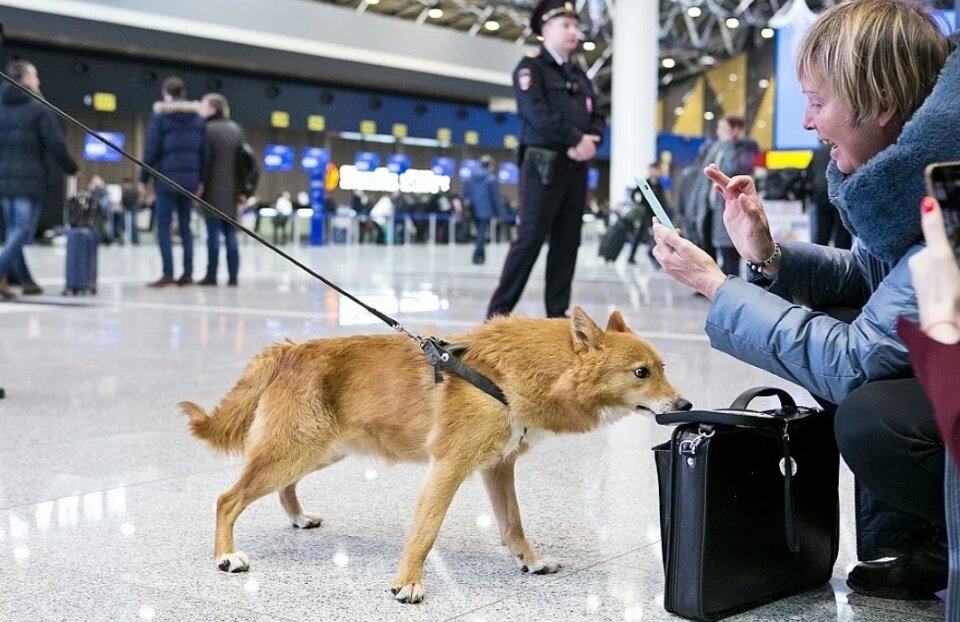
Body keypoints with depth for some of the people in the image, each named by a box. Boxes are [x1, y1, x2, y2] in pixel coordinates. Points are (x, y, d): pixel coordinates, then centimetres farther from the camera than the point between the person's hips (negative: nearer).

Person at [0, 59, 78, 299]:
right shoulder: (39, 110, -7)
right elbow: (55, 144, -11)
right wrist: (71, 168, 3)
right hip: (29, 180, -7)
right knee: (23, 231, -6)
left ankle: (26, 280, 19)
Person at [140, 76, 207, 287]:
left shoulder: (160, 115, -3)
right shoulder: (197, 118, 10)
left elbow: (151, 150, -6)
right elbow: (204, 151, 9)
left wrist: (143, 178, 1)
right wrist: (200, 180, 15)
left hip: (167, 179, -5)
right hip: (190, 180, 5)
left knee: (163, 227, -2)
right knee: (185, 226, 10)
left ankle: (168, 273, -8)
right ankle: (187, 273, 8)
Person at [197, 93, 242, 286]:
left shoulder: (208, 129, -8)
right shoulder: (236, 129, 13)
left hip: (213, 189, -6)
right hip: (231, 190, 6)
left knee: (214, 233, -4)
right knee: (230, 234, 7)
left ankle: (211, 275, -2)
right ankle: (233, 276, 5)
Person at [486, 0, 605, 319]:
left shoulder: (580, 75, 21)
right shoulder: (530, 67, 0)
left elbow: (597, 118, 15)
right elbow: (538, 113, -15)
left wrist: (590, 142, -7)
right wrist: (577, 139, -13)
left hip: (576, 168, 7)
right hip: (544, 165, -7)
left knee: (567, 242, 5)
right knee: (530, 239, -10)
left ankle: (557, 313, 9)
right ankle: (499, 311, -5)